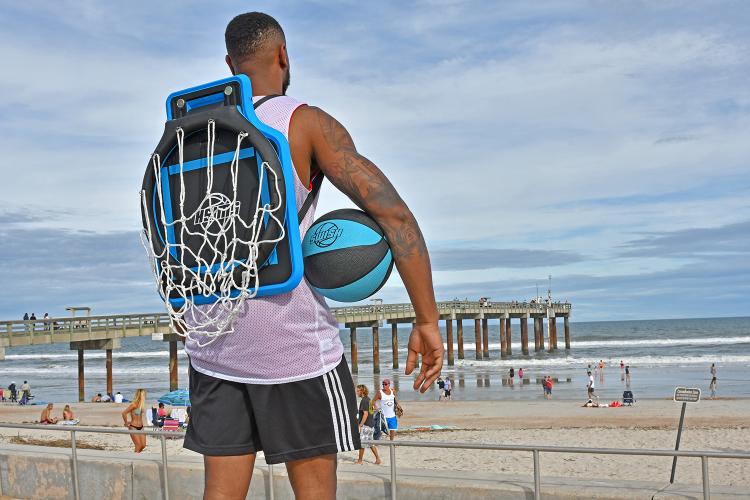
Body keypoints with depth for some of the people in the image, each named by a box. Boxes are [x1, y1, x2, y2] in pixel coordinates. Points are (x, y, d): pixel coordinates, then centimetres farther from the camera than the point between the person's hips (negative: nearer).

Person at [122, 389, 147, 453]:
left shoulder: (141, 404, 6)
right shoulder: (134, 404, -18)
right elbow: (124, 413, -24)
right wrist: (126, 423, -13)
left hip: (141, 427, 7)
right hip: (134, 428, -7)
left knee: (143, 445, 5)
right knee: (138, 446, -7)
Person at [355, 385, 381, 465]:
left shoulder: (364, 400, -16)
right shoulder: (368, 399, 13)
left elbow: (365, 414, -22)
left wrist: (360, 425, -21)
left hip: (365, 425, -10)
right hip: (371, 425, 10)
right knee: (370, 443, 14)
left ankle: (360, 461, 5)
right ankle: (378, 459, 15)